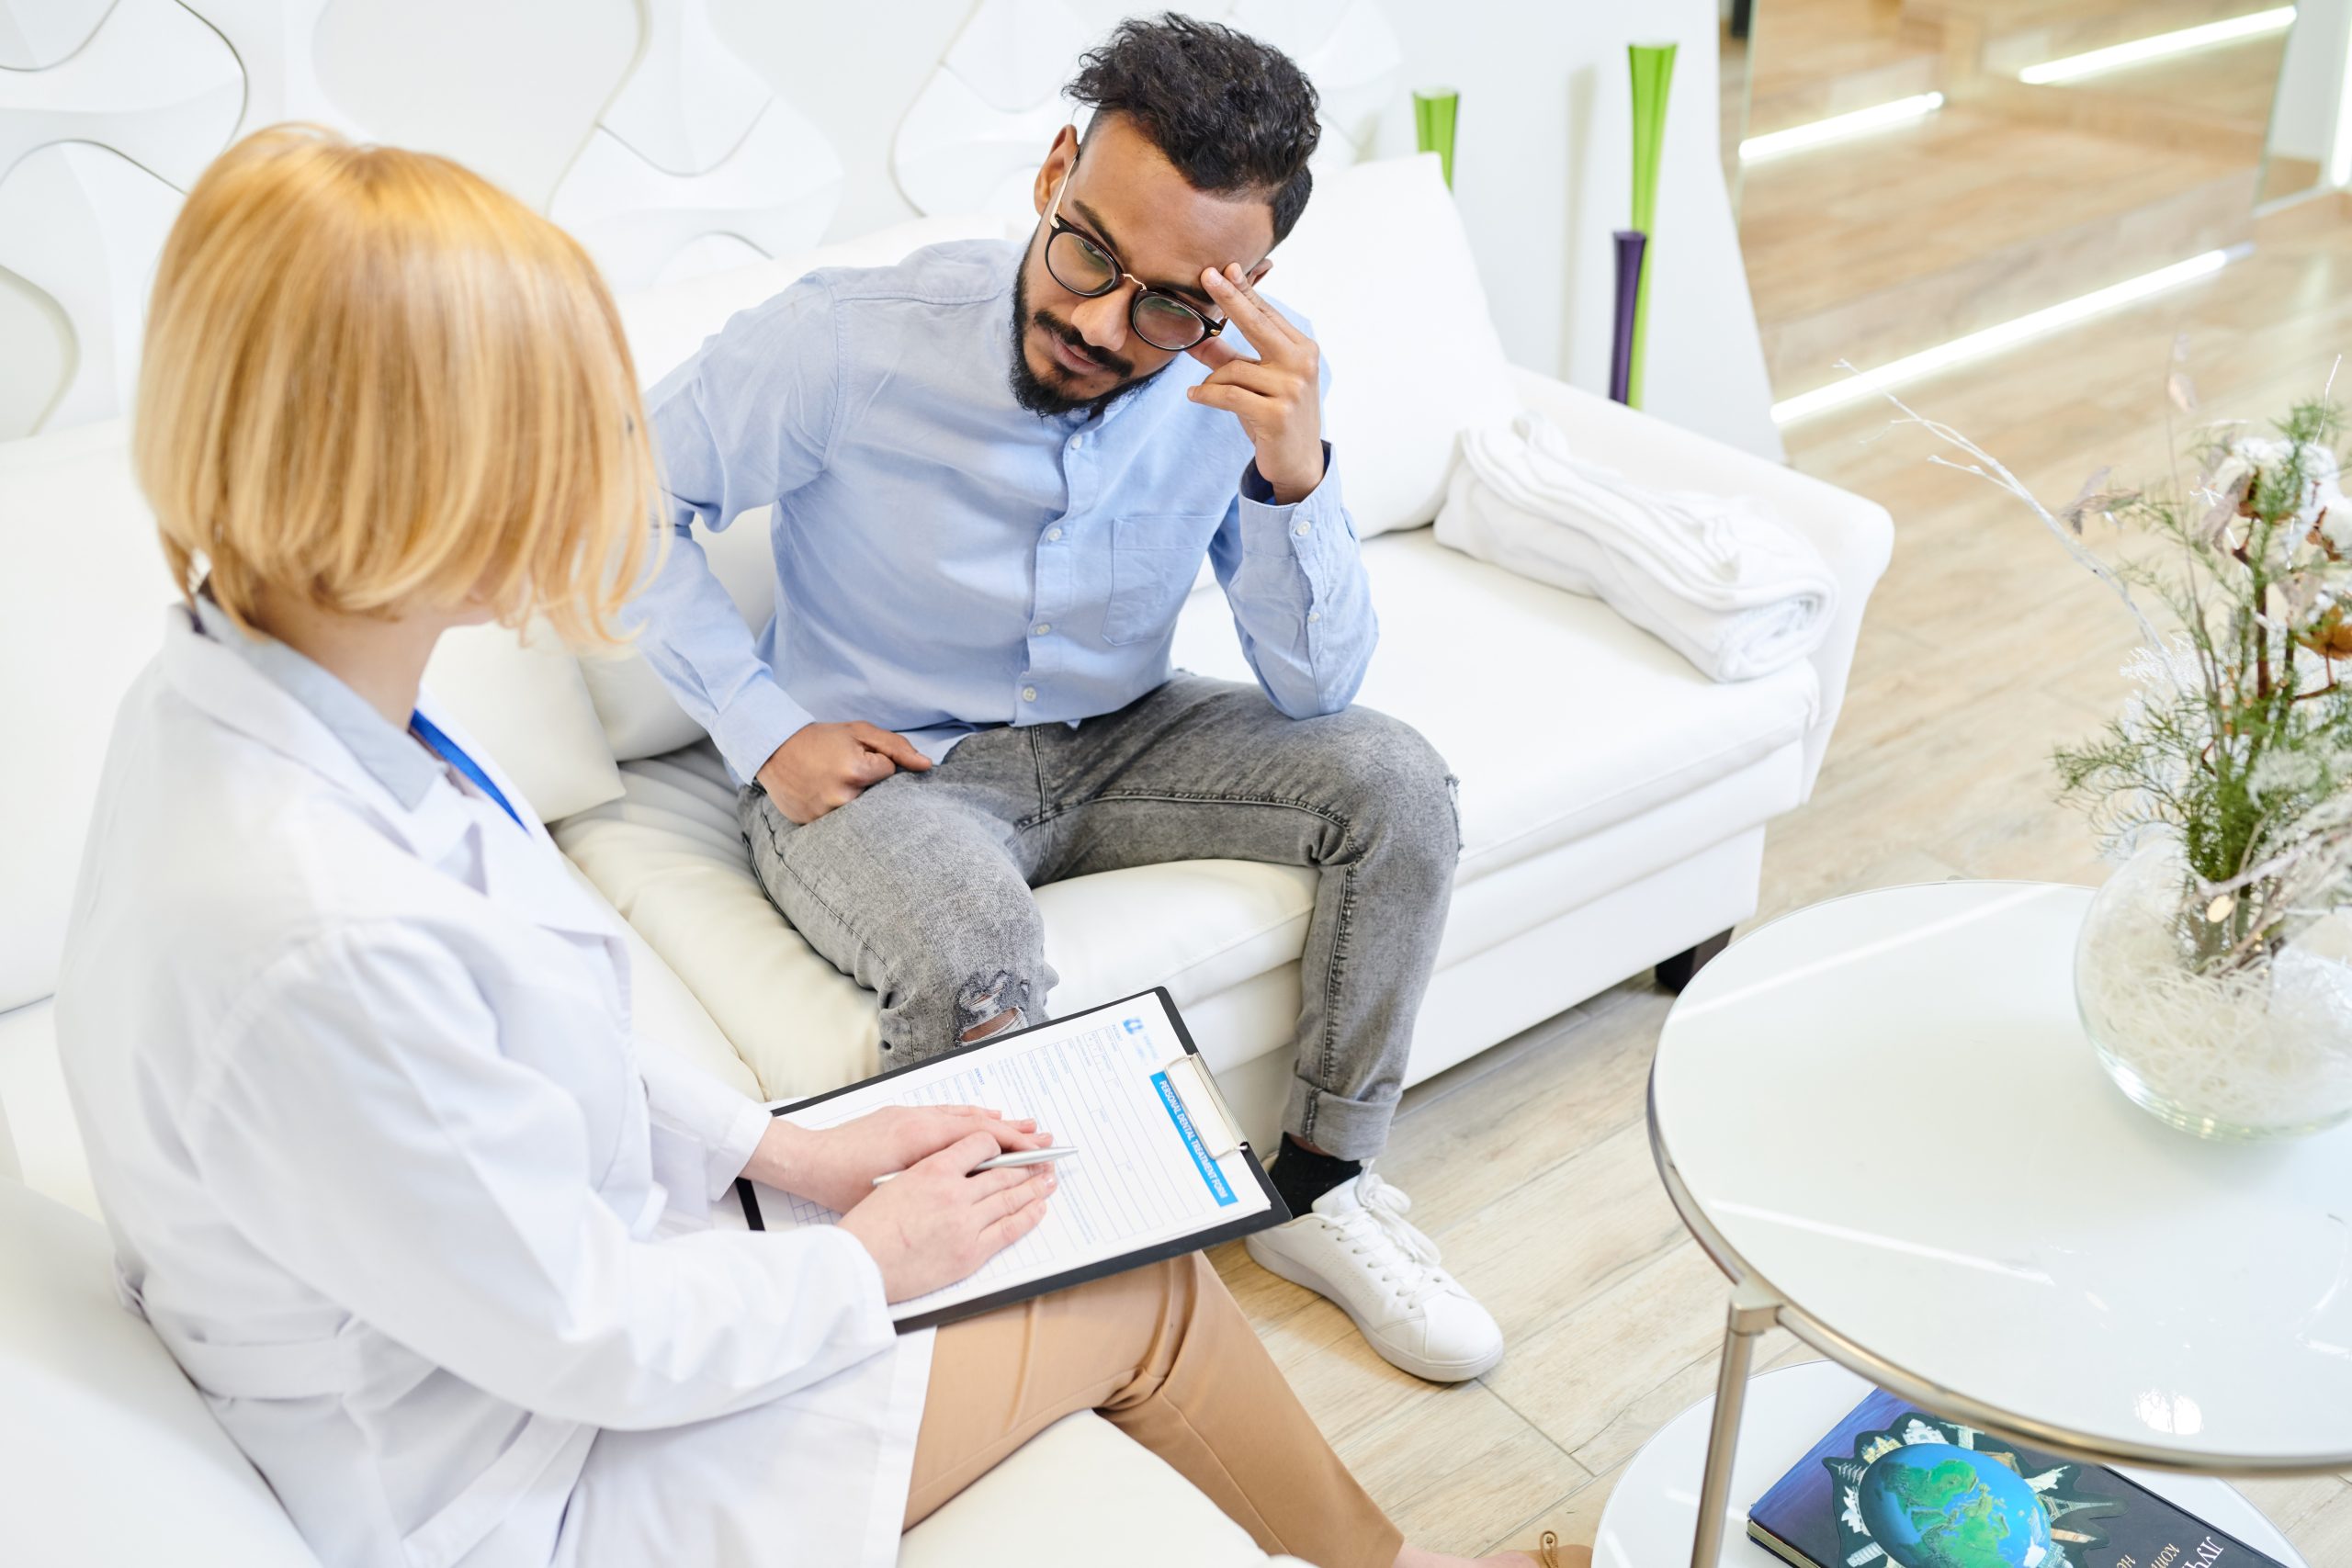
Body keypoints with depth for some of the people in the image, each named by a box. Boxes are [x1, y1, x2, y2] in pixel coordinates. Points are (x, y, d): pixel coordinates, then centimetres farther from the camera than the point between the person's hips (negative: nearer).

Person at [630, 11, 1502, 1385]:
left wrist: (1294, 472, -31)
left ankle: (1323, 1189, 3)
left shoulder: (1252, 385, -14)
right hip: (878, 768, -4)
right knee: (977, 950, -35)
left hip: (1115, 741, 4)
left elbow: (1314, 688, -13)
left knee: (1395, 783, -13)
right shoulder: (852, 342, -24)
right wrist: (764, 731, -14)